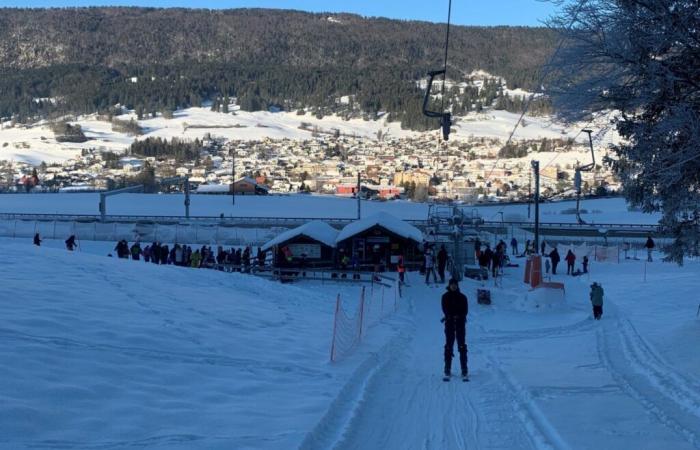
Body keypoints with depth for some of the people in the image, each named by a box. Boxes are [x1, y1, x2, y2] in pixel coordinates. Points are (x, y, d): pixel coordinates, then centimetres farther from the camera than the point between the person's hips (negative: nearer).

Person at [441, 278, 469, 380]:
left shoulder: (462, 297, 6)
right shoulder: (445, 297, 6)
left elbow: (465, 310, 1)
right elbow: (445, 309, -4)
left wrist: (458, 316, -16)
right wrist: (452, 316, -18)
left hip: (460, 323, 0)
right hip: (449, 323, 0)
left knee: (462, 346, -3)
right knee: (448, 346, -1)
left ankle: (464, 370, -2)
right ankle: (447, 371, 3)